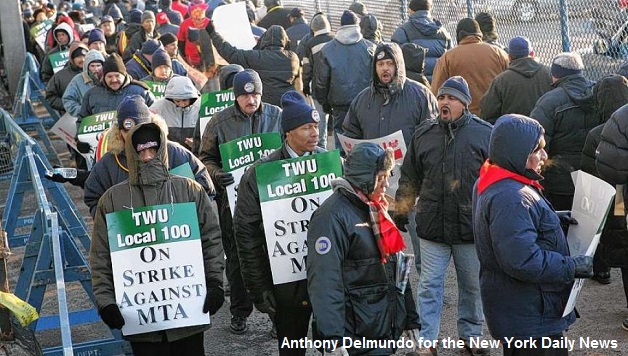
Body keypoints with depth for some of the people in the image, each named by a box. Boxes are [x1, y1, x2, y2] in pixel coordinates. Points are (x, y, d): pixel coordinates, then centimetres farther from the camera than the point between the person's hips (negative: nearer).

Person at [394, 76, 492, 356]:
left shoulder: (484, 133, -5)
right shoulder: (423, 134, 3)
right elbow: (409, 178, 12)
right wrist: (401, 212, 12)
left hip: (471, 227, -1)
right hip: (432, 226, 2)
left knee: (473, 286, 13)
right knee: (429, 286, 6)